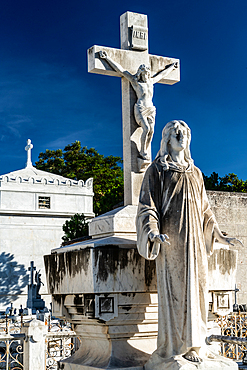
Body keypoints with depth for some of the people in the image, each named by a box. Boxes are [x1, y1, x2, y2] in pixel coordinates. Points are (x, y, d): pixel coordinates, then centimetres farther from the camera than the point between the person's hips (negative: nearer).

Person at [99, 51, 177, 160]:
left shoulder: (151, 82, 17)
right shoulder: (135, 81, 4)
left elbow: (162, 74, 34)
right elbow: (120, 70, 0)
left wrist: (172, 66, 48)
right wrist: (107, 58, -2)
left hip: (150, 109, 5)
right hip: (140, 109, -5)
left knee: (151, 131, -9)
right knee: (146, 129, -21)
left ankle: (145, 152, -3)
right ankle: (142, 151, -10)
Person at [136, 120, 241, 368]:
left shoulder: (195, 173, 19)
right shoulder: (157, 170, 2)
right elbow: (147, 206, -5)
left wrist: (219, 236, 18)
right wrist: (154, 232, -22)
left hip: (194, 239, 6)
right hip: (172, 239, -6)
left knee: (196, 286, 4)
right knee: (173, 288, -7)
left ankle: (194, 345, 11)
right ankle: (174, 347, -3)